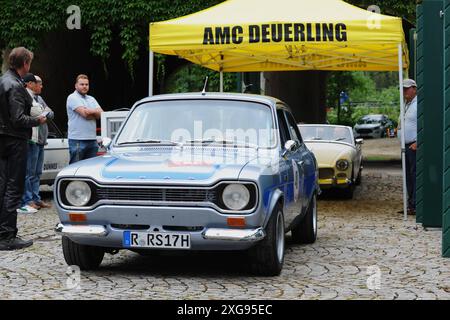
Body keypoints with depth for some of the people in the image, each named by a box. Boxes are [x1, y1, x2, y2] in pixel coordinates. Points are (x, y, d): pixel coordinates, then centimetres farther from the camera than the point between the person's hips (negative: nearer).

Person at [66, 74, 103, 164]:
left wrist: (91, 111, -9)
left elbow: (101, 114, 7)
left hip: (92, 140, 7)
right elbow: (84, 113, -16)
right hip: (77, 139, -7)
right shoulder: (73, 98, -4)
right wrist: (96, 113, 0)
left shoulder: (91, 99, 19)